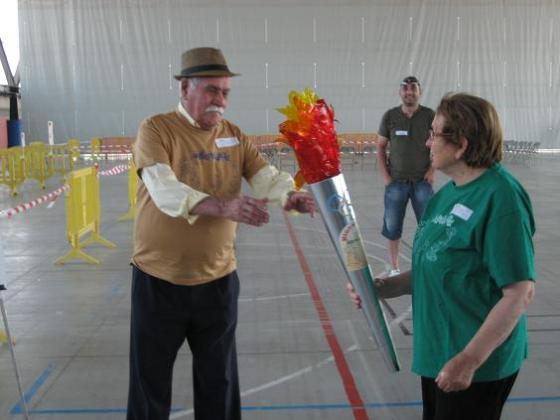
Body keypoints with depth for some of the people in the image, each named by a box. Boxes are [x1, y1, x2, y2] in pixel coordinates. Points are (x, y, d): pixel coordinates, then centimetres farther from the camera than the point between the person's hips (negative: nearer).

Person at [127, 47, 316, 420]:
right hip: (160, 281, -4)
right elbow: (165, 191, -27)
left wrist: (291, 196, -31)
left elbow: (268, 177, -8)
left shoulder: (235, 136, 5)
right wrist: (224, 207, -42)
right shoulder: (156, 130, -11)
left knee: (219, 380, 18)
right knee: (151, 381, 12)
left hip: (218, 280, 4)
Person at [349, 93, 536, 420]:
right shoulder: (450, 192, 5)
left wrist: (468, 360, -23)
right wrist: (382, 288, -1)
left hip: (479, 362, -8)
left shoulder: (500, 196, -21)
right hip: (438, 351, 8)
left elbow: (521, 291, -23)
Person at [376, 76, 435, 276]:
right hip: (396, 182, 1)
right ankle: (394, 268, 18)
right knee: (392, 227, 5)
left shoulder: (429, 115, -2)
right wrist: (385, 175, -1)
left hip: (422, 181, -1)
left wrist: (432, 170, -4)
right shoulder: (390, 116, 0)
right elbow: (380, 147, 5)